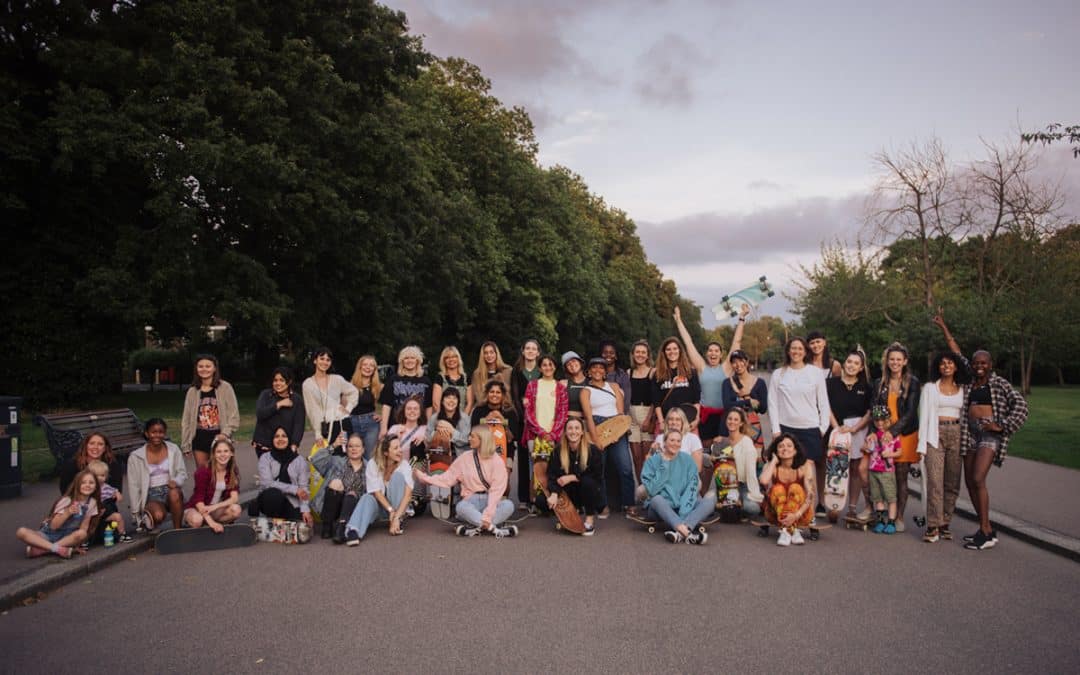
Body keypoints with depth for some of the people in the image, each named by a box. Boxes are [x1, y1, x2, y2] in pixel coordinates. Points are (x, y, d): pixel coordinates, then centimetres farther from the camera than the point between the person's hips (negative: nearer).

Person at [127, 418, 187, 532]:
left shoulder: (173, 449, 4)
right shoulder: (135, 456, -1)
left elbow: (182, 473, 5)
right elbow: (133, 486, 2)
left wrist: (176, 482, -19)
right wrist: (135, 513, 1)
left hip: (170, 489, 1)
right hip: (151, 494, -1)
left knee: (174, 493, -37)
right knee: (158, 515, -34)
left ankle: (177, 530, -20)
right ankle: (147, 518, 4)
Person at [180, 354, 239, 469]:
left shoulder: (225, 388, -2)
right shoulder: (192, 391, 8)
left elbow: (234, 415, -3)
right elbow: (186, 420, 11)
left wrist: (225, 434, -15)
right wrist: (185, 444, 8)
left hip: (219, 438, -3)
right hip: (200, 439, 3)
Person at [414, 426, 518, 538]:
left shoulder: (496, 460, -7)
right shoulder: (465, 457, 4)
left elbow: (496, 489, -16)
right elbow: (448, 478, 6)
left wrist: (487, 515, -27)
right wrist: (424, 477, -3)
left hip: (491, 500, -1)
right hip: (472, 500, 1)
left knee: (508, 505, -33)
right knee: (461, 506, -34)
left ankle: (476, 526, -35)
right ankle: (495, 528, -35)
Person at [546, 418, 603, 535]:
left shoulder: (593, 450, -12)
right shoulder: (558, 451, -5)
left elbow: (596, 475, -15)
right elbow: (552, 475, -12)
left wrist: (572, 477, -20)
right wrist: (554, 494, -30)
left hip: (587, 492, -2)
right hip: (569, 493, 3)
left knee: (587, 482, -35)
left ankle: (590, 517, -13)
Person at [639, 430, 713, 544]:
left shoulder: (687, 460, 5)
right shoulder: (652, 461, -1)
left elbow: (692, 487, -7)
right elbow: (652, 490, -13)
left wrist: (683, 511, -23)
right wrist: (664, 466, -14)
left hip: (684, 507, 2)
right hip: (660, 508, -2)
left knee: (711, 498, -22)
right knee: (657, 499, -35)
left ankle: (680, 532, -43)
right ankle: (687, 533, -50)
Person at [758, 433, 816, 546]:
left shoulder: (805, 466, -12)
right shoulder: (771, 466, -10)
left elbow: (811, 495, -19)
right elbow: (763, 481, -33)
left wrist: (796, 514, -33)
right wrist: (774, 460, -19)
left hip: (801, 514, -1)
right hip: (776, 513, 1)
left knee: (795, 488, -27)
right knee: (777, 489, -27)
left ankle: (787, 530, -31)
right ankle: (793, 531, -32)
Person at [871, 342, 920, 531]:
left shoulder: (912, 382, 0)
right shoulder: (879, 384, 10)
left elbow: (911, 411, -7)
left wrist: (893, 431, -17)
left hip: (905, 434, -2)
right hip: (883, 434, 2)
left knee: (901, 477, 2)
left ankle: (899, 517, 10)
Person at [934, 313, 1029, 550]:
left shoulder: (999, 383, -2)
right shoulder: (970, 380, 12)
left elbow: (1020, 404, -8)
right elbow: (957, 353, 18)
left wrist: (1003, 425, -13)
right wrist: (944, 328, 20)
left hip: (990, 433, -6)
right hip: (971, 432, 6)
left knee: (978, 479, -17)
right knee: (969, 481, 6)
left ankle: (987, 533, -10)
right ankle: (985, 529, 16)